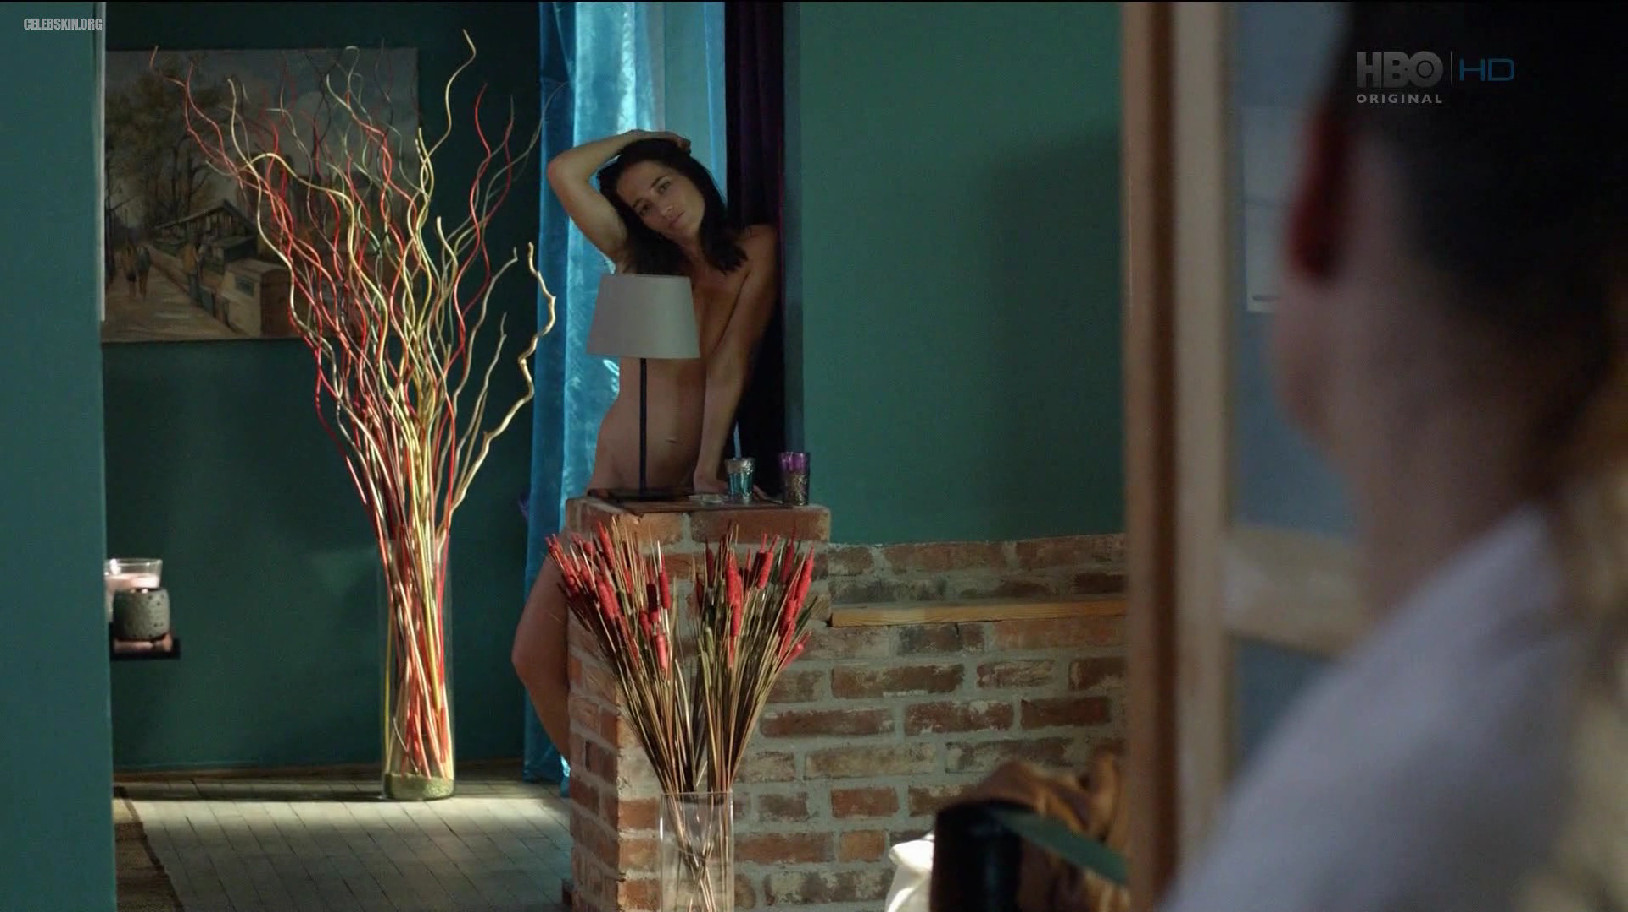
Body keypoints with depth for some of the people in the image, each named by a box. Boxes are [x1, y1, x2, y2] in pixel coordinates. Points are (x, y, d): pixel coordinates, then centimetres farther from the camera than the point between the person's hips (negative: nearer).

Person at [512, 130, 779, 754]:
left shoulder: (755, 252, -1)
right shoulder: (638, 260, 12)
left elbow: (729, 367, -11)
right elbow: (564, 173, 4)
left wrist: (707, 471, -19)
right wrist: (635, 139, 12)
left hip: (689, 490, -5)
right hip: (616, 480, 5)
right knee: (538, 658, -1)